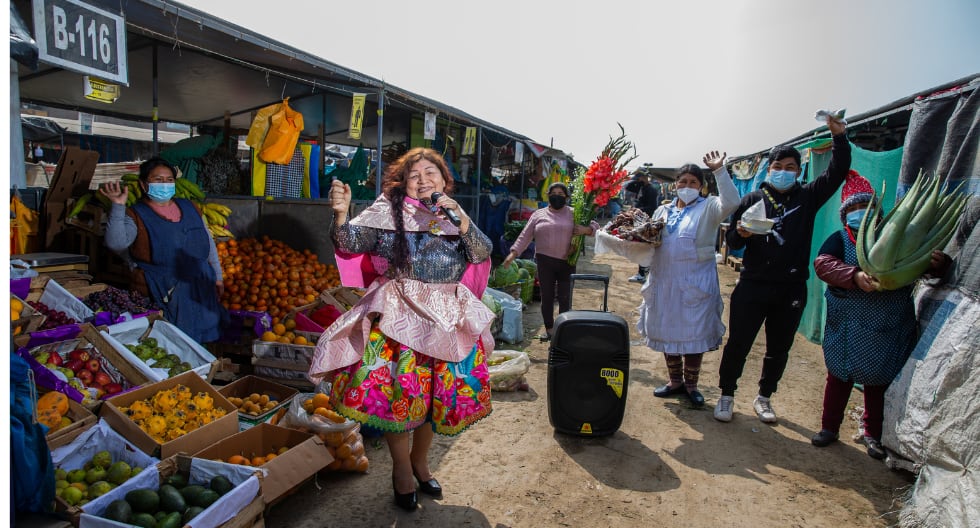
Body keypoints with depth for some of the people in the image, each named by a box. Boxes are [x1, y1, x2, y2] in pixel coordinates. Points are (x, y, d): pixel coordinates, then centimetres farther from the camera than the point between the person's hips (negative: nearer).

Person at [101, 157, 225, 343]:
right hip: (163, 295, -4)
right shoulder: (136, 216, -2)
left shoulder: (189, 208, 12)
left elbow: (209, 243, 18)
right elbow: (116, 243, -20)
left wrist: (217, 277, 17)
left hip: (201, 289, 5)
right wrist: (118, 206, -27)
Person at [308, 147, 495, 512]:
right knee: (398, 393, -1)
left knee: (439, 395, 12)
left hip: (448, 318, 4)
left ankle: (420, 462, 36)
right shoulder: (389, 211, -1)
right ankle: (401, 469, 25)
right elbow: (351, 243, -10)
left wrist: (461, 218, -17)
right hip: (399, 316, -3)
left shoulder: (456, 217, 9)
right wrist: (341, 214, -29)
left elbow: (482, 253, -5)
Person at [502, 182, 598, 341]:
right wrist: (513, 253, -2)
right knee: (547, 296, 6)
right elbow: (525, 236, 7)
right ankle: (549, 329, 19)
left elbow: (595, 225, 7)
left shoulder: (574, 214, 5)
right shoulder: (539, 214, 8)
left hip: (567, 262, -1)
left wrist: (586, 229, -15)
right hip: (545, 261, 1)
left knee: (565, 298, 3)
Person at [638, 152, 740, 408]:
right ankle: (675, 381, 29)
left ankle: (691, 384, 21)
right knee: (667, 332, 12)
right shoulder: (663, 211, 13)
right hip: (665, 281, 4)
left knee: (694, 334, 3)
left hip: (696, 284, -4)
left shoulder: (708, 208, -1)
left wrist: (719, 170, -26)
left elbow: (730, 202, -21)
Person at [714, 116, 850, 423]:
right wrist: (741, 233, -22)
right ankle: (727, 395, 17)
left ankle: (764, 397, 30)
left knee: (779, 349, 13)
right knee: (738, 344, 1)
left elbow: (837, 172, -2)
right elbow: (731, 241, 0)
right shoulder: (753, 199, 2)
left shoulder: (808, 197, 8)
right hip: (752, 286, -2)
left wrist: (839, 137, -14)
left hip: (792, 289, 3)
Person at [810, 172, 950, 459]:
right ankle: (830, 427, 27)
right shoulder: (840, 239, -2)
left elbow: (923, 263, 0)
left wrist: (938, 263, -24)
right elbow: (822, 263, -20)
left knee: (879, 381, 14)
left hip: (890, 329, 1)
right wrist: (855, 276, -37)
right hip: (848, 329, -1)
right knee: (839, 377, 11)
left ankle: (873, 433, 32)